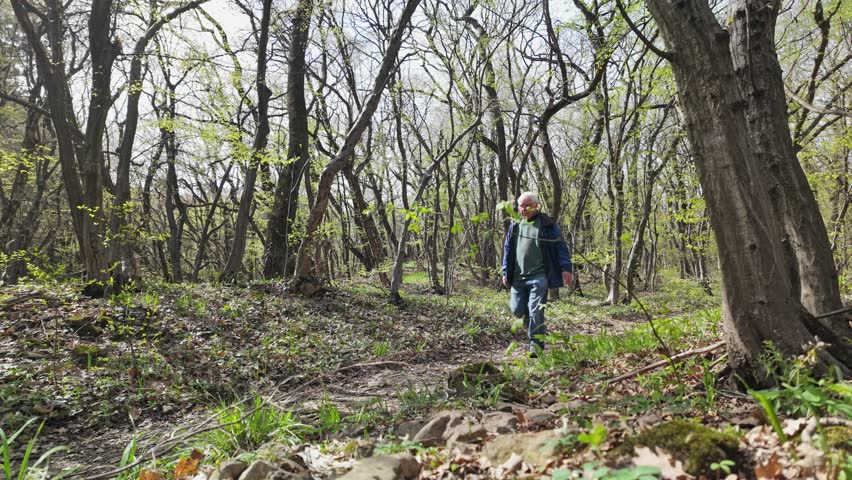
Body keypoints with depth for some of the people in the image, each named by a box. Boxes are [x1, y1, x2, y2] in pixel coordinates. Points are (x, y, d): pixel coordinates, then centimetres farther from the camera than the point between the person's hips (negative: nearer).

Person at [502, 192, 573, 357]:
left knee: (535, 311, -10)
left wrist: (566, 268, -10)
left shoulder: (547, 224, 1)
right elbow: (507, 249, 17)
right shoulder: (515, 226, 13)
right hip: (518, 277, 5)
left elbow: (560, 246, -1)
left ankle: (536, 346, 0)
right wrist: (506, 273, 12)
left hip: (538, 277, -4)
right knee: (518, 310, 3)